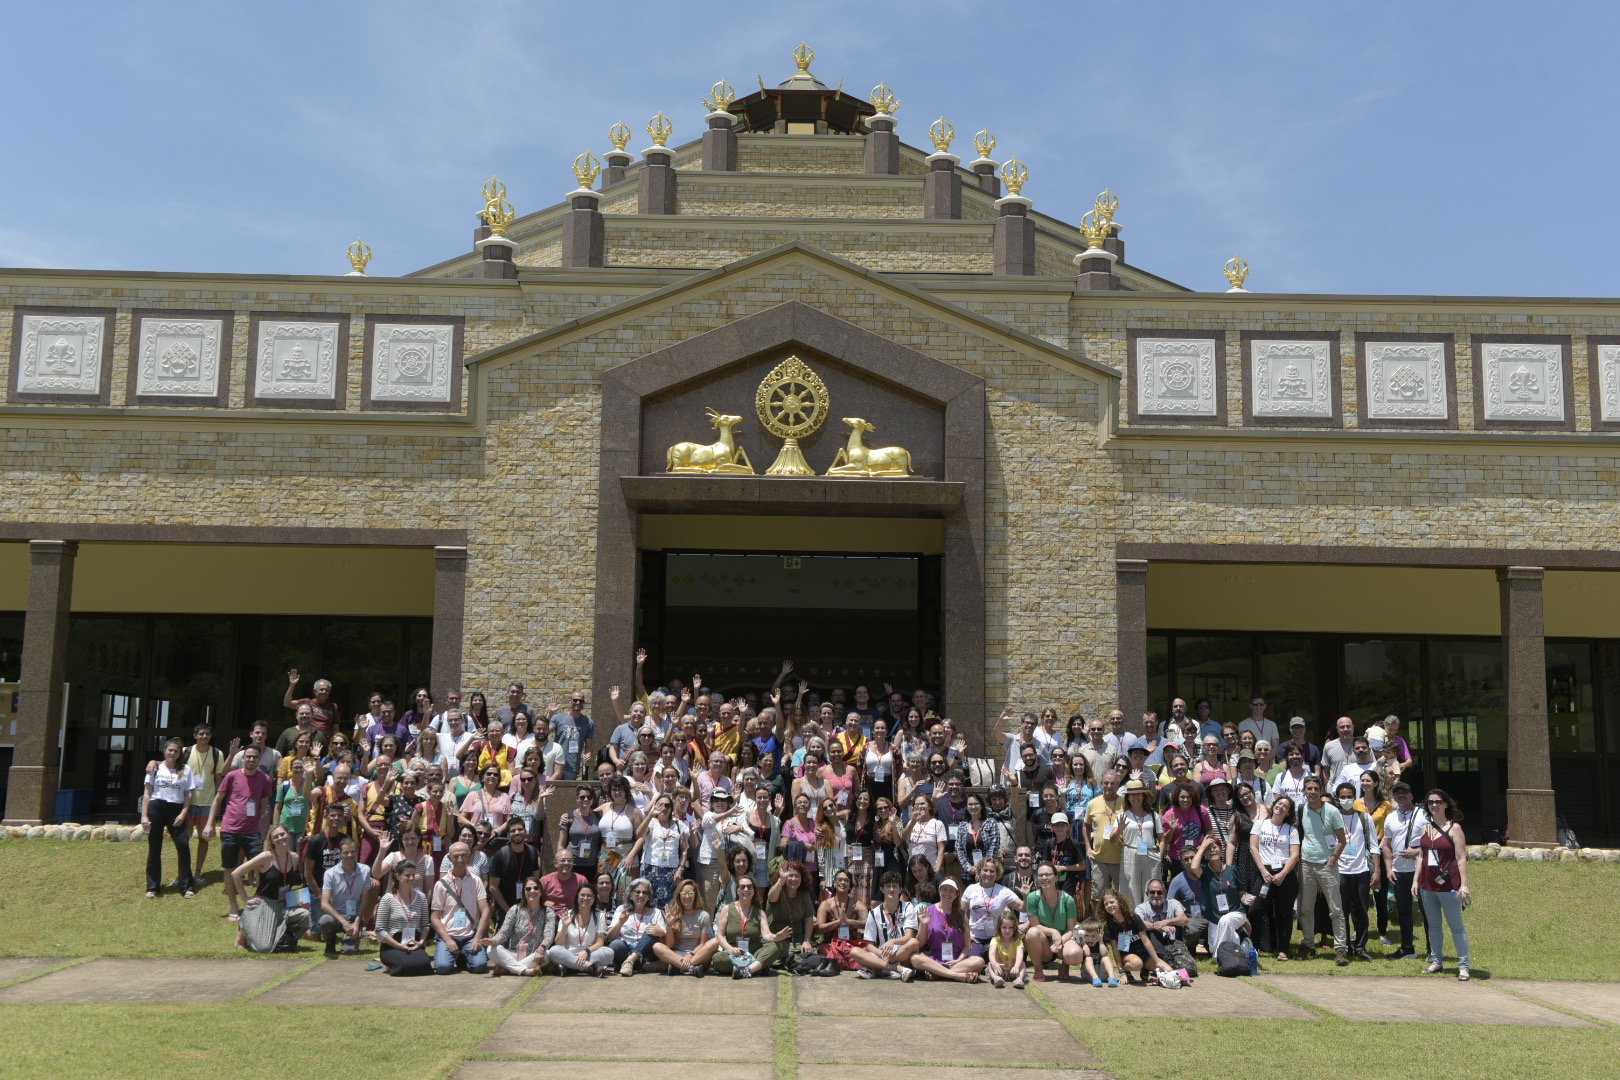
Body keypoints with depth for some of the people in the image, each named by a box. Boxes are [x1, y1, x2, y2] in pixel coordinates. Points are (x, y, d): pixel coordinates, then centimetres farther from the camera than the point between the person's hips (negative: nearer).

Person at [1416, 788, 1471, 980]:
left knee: (1456, 926, -1)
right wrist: (1415, 881, 11)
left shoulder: (1454, 828, -5)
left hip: (1448, 885, -6)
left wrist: (1464, 884, -15)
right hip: (1427, 884, 6)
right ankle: (1436, 961, 22)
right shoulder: (1426, 828, 11)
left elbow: (1461, 859, -9)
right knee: (1433, 925, 13)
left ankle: (1463, 966, 3)